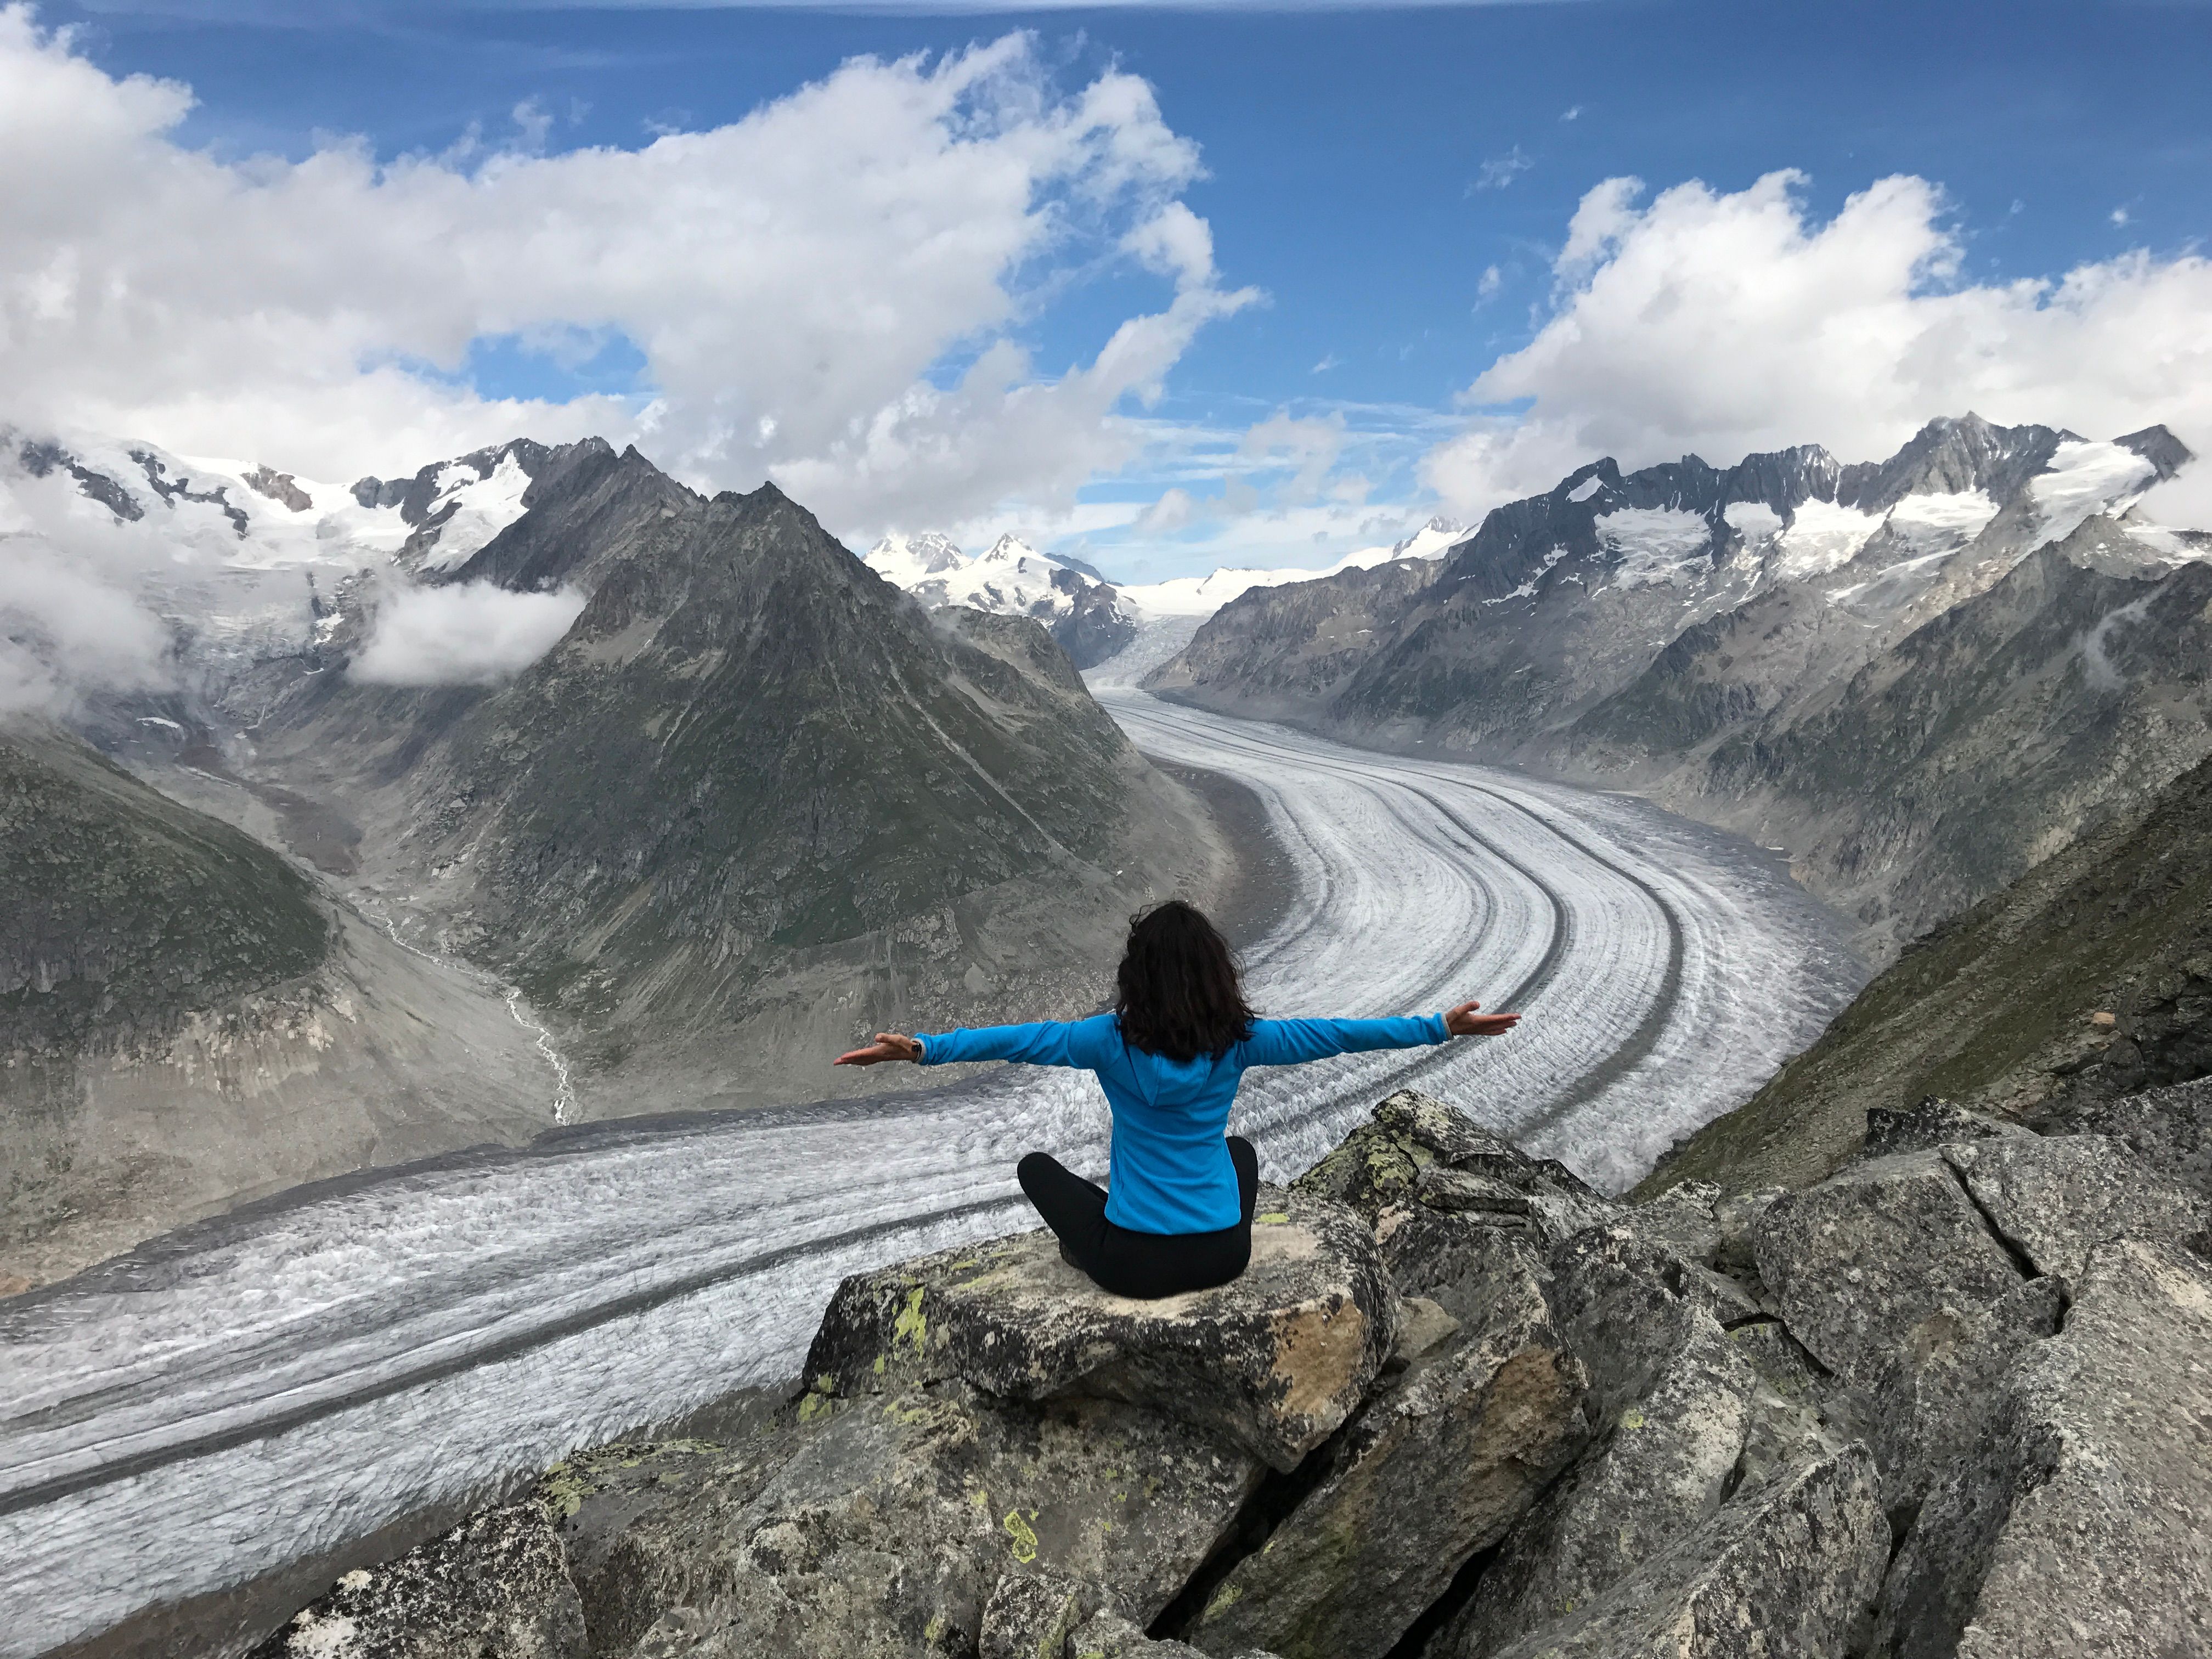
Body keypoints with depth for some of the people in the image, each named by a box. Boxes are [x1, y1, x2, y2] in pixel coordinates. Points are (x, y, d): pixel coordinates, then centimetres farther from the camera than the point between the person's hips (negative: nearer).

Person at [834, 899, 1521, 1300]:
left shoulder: (1114, 1041, -13)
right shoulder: (1239, 1041, -9)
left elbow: (1022, 1039, -23)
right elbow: (1336, 1034, -6)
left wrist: (921, 1049, -26)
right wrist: (1443, 1027, 0)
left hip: (1135, 1265, -2)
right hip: (1223, 1256, 2)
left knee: (1036, 1165, 23)